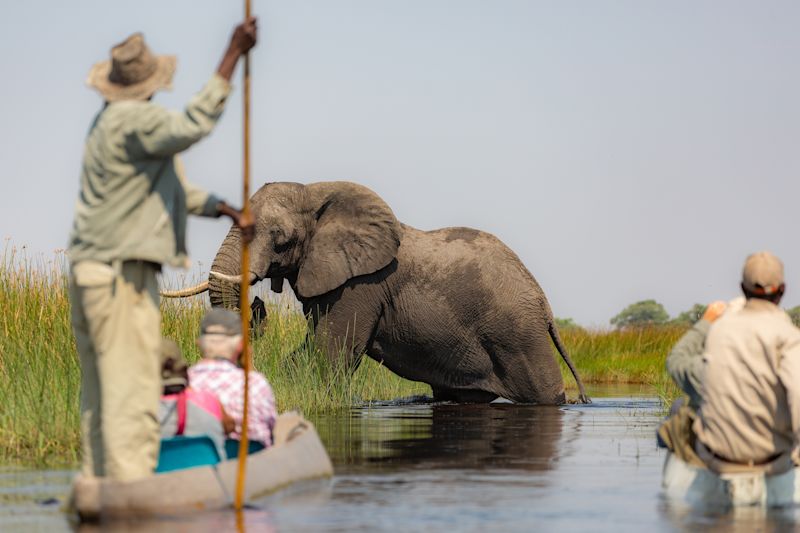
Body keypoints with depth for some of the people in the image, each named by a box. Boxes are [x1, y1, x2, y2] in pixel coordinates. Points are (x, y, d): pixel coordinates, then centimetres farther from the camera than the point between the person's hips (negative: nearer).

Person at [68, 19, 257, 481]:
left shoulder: (111, 121, 18)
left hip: (90, 271, 10)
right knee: (132, 394, -12)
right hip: (122, 274, -10)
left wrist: (225, 209, 14)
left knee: (100, 394, 12)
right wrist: (232, 57, -29)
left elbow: (170, 189, 23)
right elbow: (192, 127, -31)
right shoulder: (134, 120, -14)